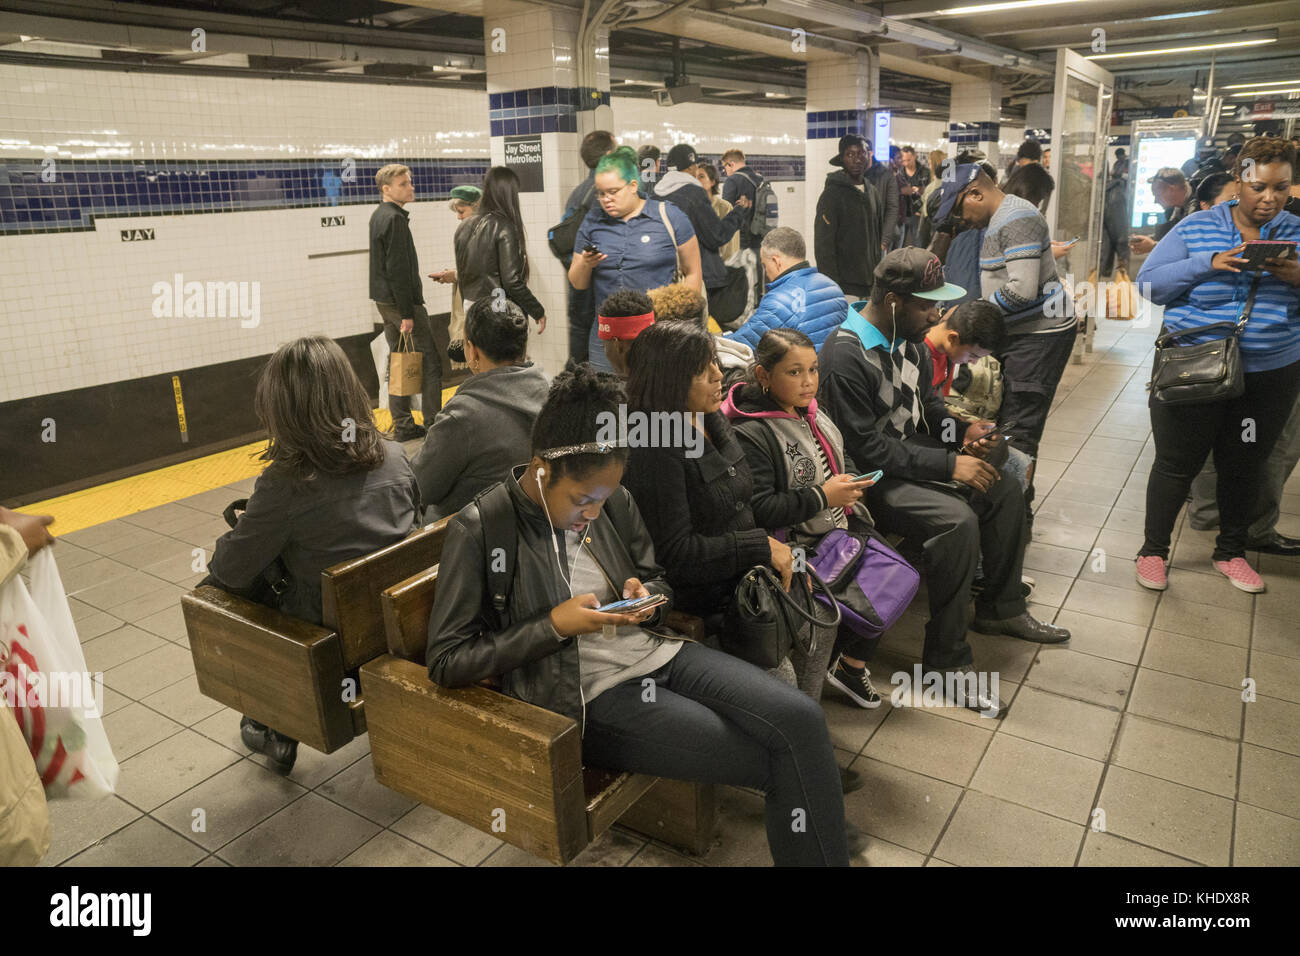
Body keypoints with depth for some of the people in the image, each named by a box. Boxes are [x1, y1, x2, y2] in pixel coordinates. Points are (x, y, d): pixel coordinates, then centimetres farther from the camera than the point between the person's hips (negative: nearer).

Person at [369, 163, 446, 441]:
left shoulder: (378, 216, 15)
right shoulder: (394, 219, -15)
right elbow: (397, 269, -21)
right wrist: (407, 313, -20)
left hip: (384, 301, 10)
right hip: (401, 301, -10)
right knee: (430, 361, -4)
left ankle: (403, 426, 16)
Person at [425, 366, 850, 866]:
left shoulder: (614, 500, 4)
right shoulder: (480, 528, -11)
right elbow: (446, 660, -10)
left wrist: (647, 597, -8)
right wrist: (554, 625, -19)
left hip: (655, 650, 6)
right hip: (587, 694, -5)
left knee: (801, 720, -17)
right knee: (776, 761, -16)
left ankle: (827, 857, 3)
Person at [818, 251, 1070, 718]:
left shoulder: (910, 341, 5)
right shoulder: (844, 355, -24)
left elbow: (926, 406, 19)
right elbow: (866, 447, -25)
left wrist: (962, 433, -2)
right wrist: (948, 465, -23)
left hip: (913, 458, 9)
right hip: (870, 477, -9)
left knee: (1005, 491, 5)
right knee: (956, 520, -28)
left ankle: (1000, 607, 24)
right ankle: (947, 661, -16)